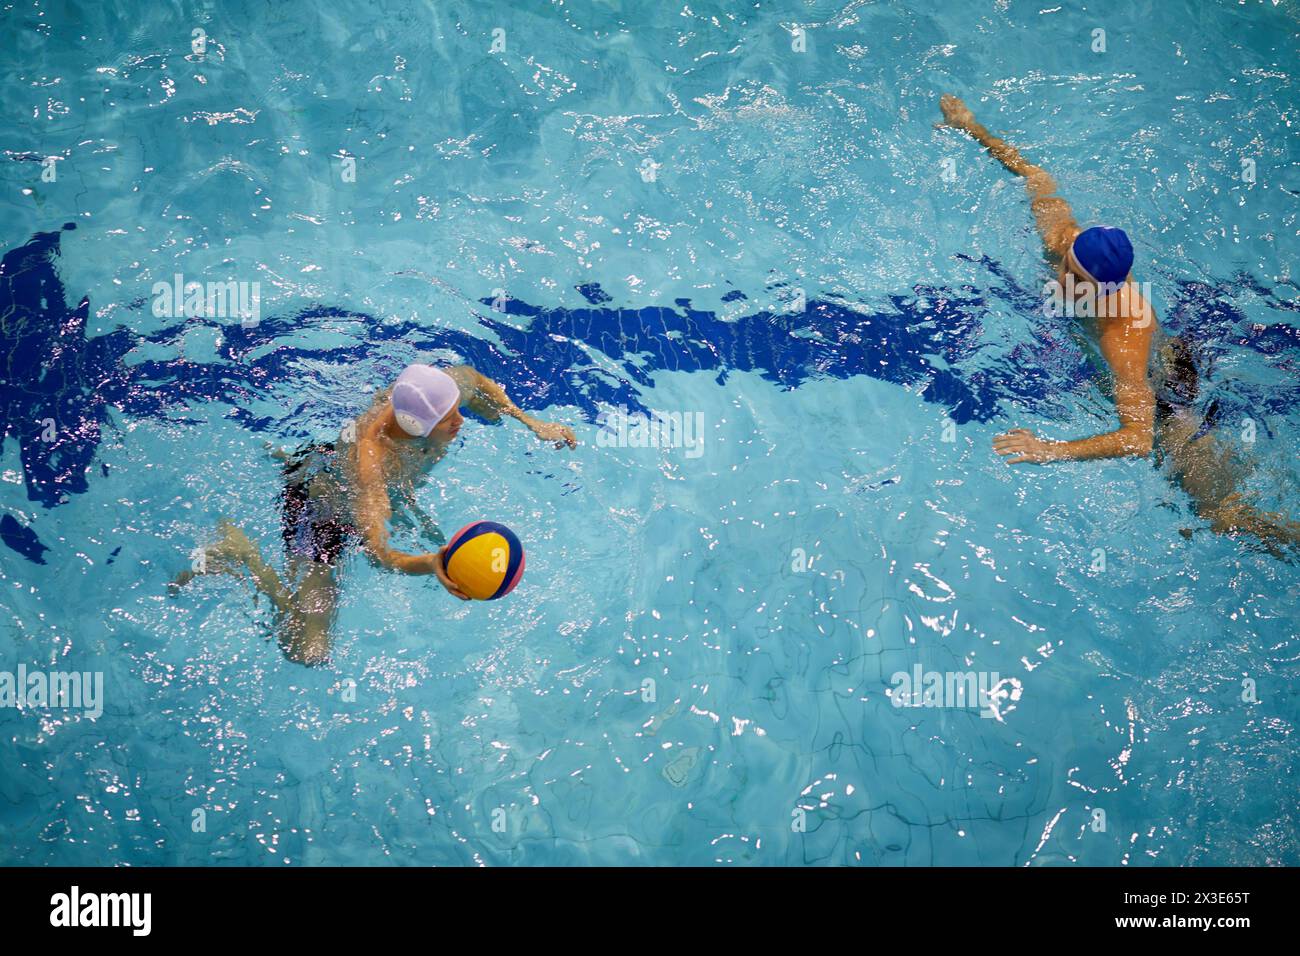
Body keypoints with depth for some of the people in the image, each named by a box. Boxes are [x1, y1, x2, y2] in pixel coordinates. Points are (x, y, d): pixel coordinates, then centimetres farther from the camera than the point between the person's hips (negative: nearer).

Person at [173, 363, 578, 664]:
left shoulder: (443, 386, -28)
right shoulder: (370, 459, -46)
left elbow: (474, 382, -2)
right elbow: (379, 553, -50)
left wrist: (531, 423, -9)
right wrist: (430, 564, -70)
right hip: (320, 512, -7)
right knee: (308, 653, -11)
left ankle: (288, 458, 43)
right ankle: (241, 553, 7)